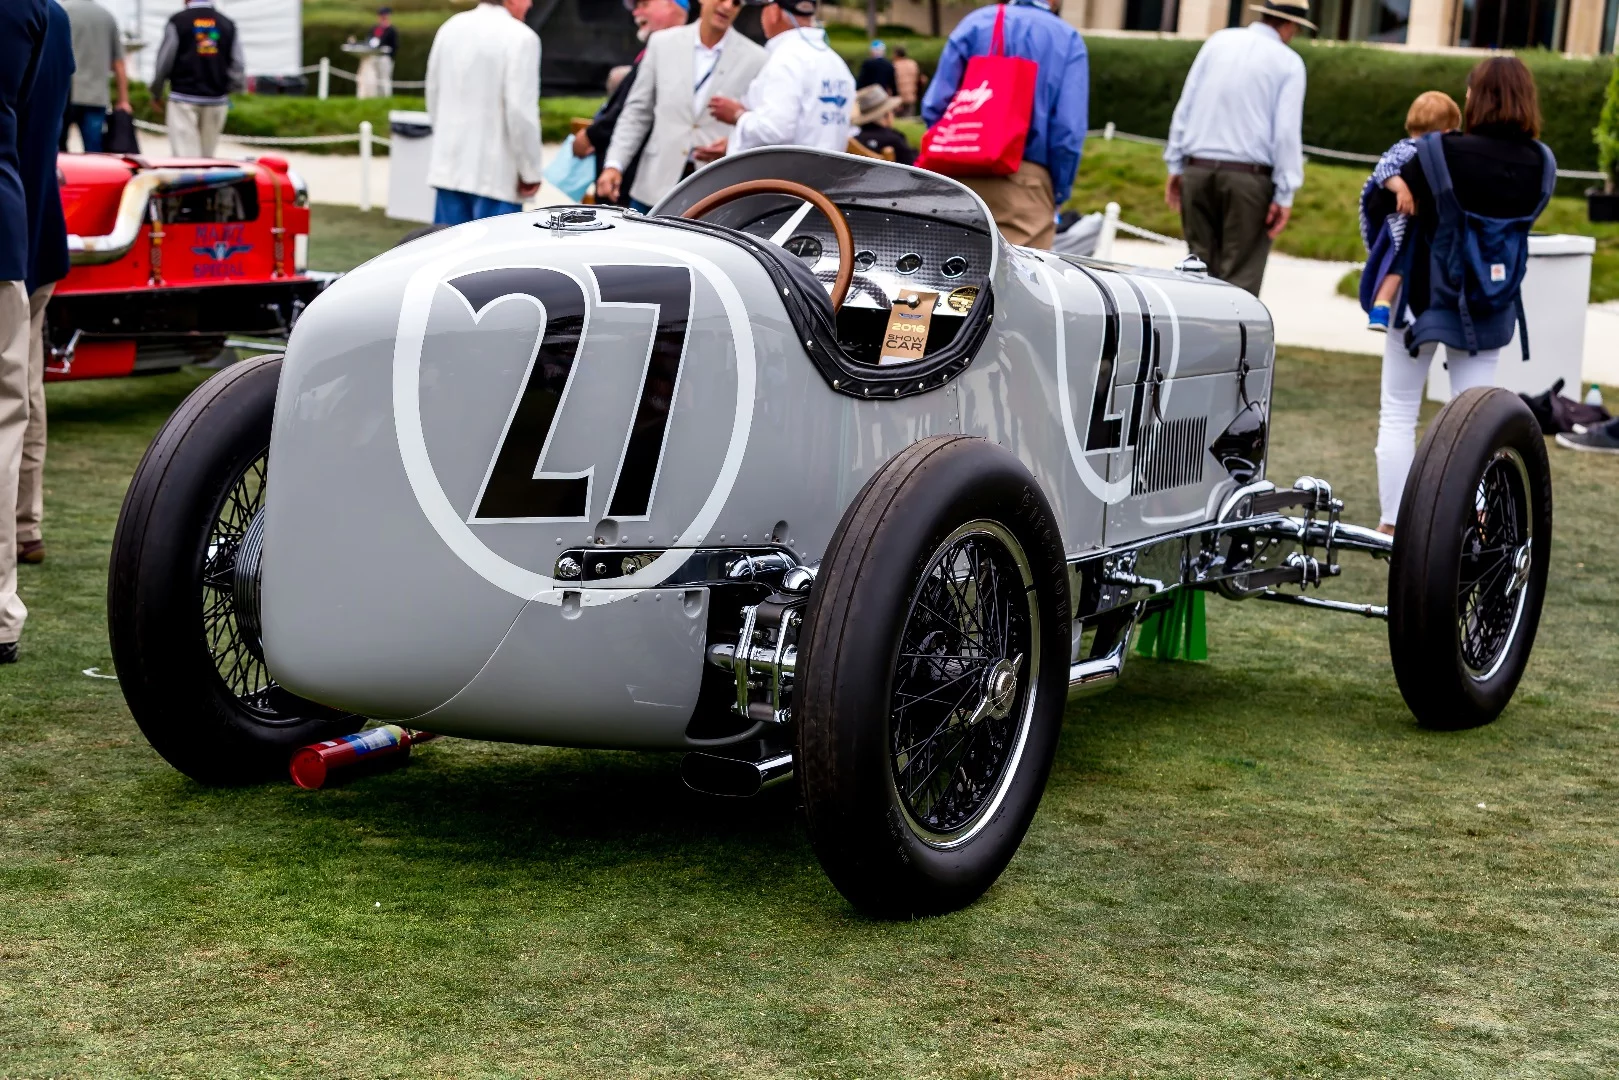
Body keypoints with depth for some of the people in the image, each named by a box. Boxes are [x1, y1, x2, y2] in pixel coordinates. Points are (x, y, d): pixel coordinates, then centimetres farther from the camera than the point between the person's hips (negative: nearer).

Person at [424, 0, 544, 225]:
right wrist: (530, 171, -7)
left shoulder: (450, 28, 8)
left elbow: (433, 95, 14)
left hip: (450, 166, 6)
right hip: (495, 173, -6)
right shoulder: (520, 38, -13)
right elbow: (521, 110, -16)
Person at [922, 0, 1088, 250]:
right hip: (1025, 181, -3)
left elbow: (935, 106, 3)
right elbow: (1069, 131, -8)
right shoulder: (1068, 40, 1)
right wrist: (1059, 192, 2)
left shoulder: (974, 23, 8)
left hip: (962, 174, 3)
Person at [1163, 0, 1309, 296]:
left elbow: (1185, 107, 8)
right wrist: (1285, 194, -7)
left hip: (1198, 170, 4)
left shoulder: (1218, 42, 9)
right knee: (1240, 276, -1)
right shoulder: (1289, 62, -2)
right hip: (1248, 177, -4)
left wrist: (1175, 165, 13)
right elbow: (1287, 129, -8)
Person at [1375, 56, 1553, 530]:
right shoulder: (1540, 163, -6)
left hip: (1425, 295, -3)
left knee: (1399, 412, 8)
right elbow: (1525, 216, 4)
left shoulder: (1442, 152, -19)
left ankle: (1393, 525, 8)